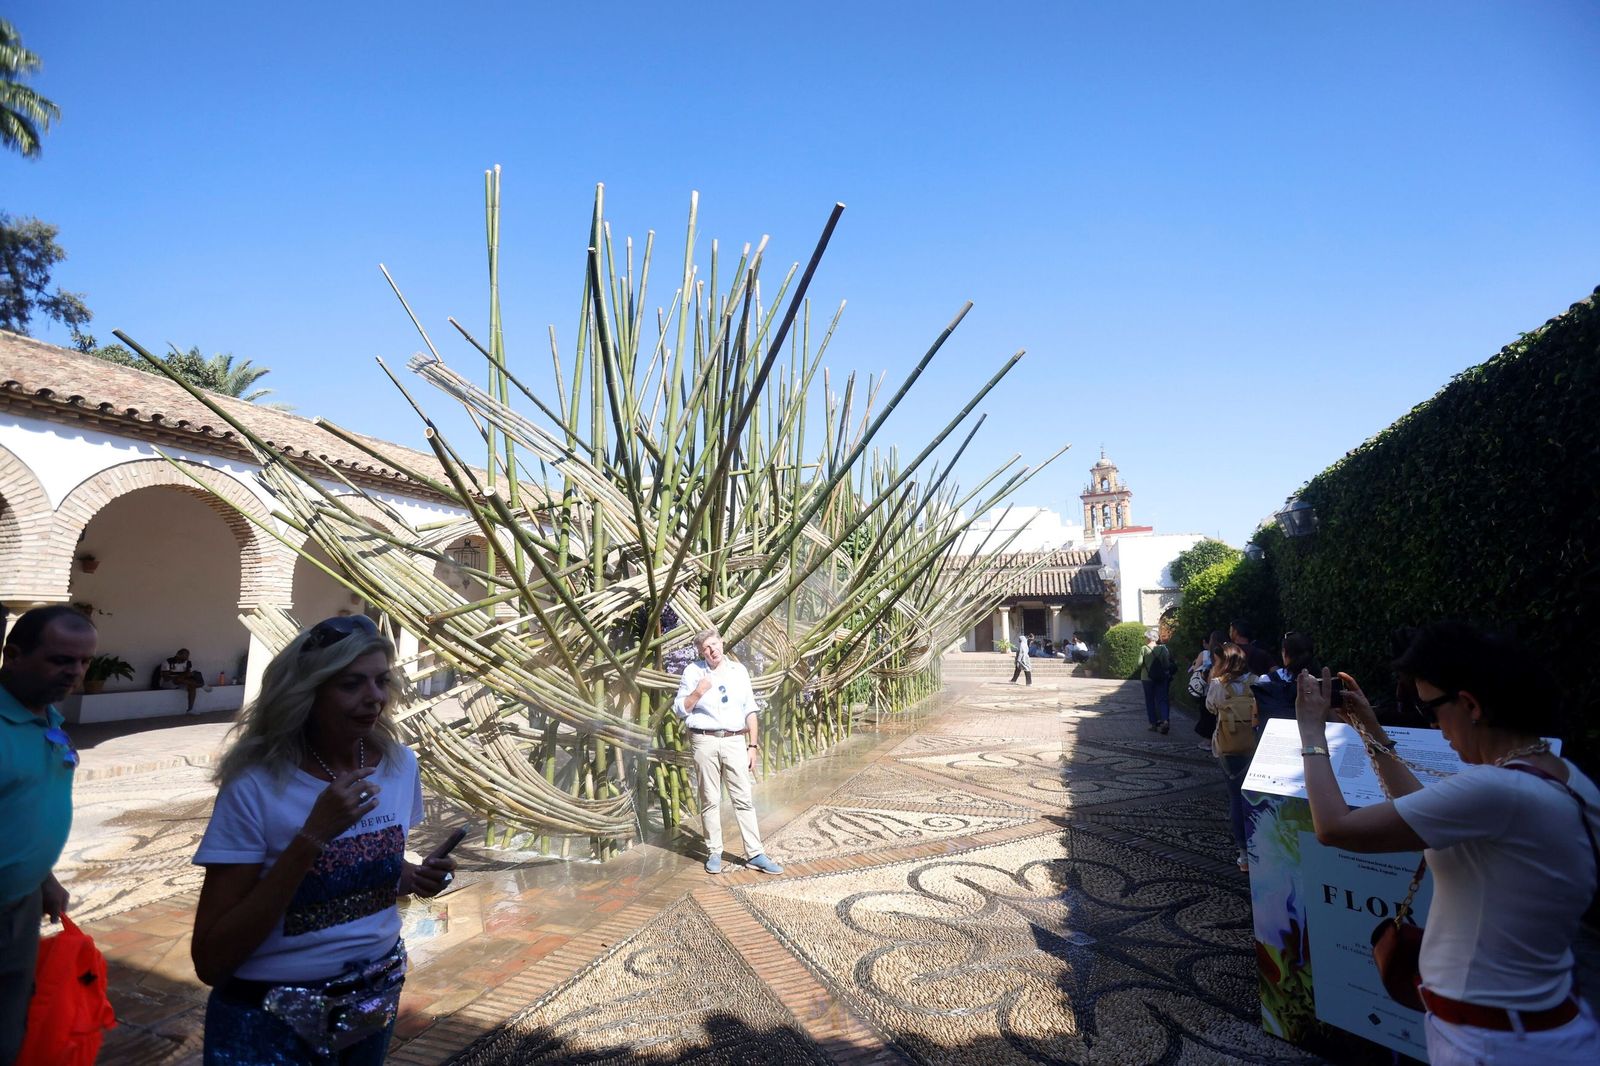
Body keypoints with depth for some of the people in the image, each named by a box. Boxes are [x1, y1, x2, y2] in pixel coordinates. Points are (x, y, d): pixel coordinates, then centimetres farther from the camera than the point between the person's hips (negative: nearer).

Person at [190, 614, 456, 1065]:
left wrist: (412, 878, -12)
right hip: (270, 1016, -5)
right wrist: (313, 836, -31)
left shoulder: (400, 765, -8)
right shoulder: (257, 786, -21)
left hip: (377, 996, 5)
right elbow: (210, 960, -21)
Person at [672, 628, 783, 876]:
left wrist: (753, 746, 5)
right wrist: (698, 693, -15)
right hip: (705, 742, -1)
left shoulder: (739, 670, 7)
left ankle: (755, 854, 6)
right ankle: (714, 853, 18)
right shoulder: (693, 672, 1)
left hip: (735, 741, 1)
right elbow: (679, 710, 2)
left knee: (744, 798, 1)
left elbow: (750, 712, 9)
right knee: (710, 801, 6)